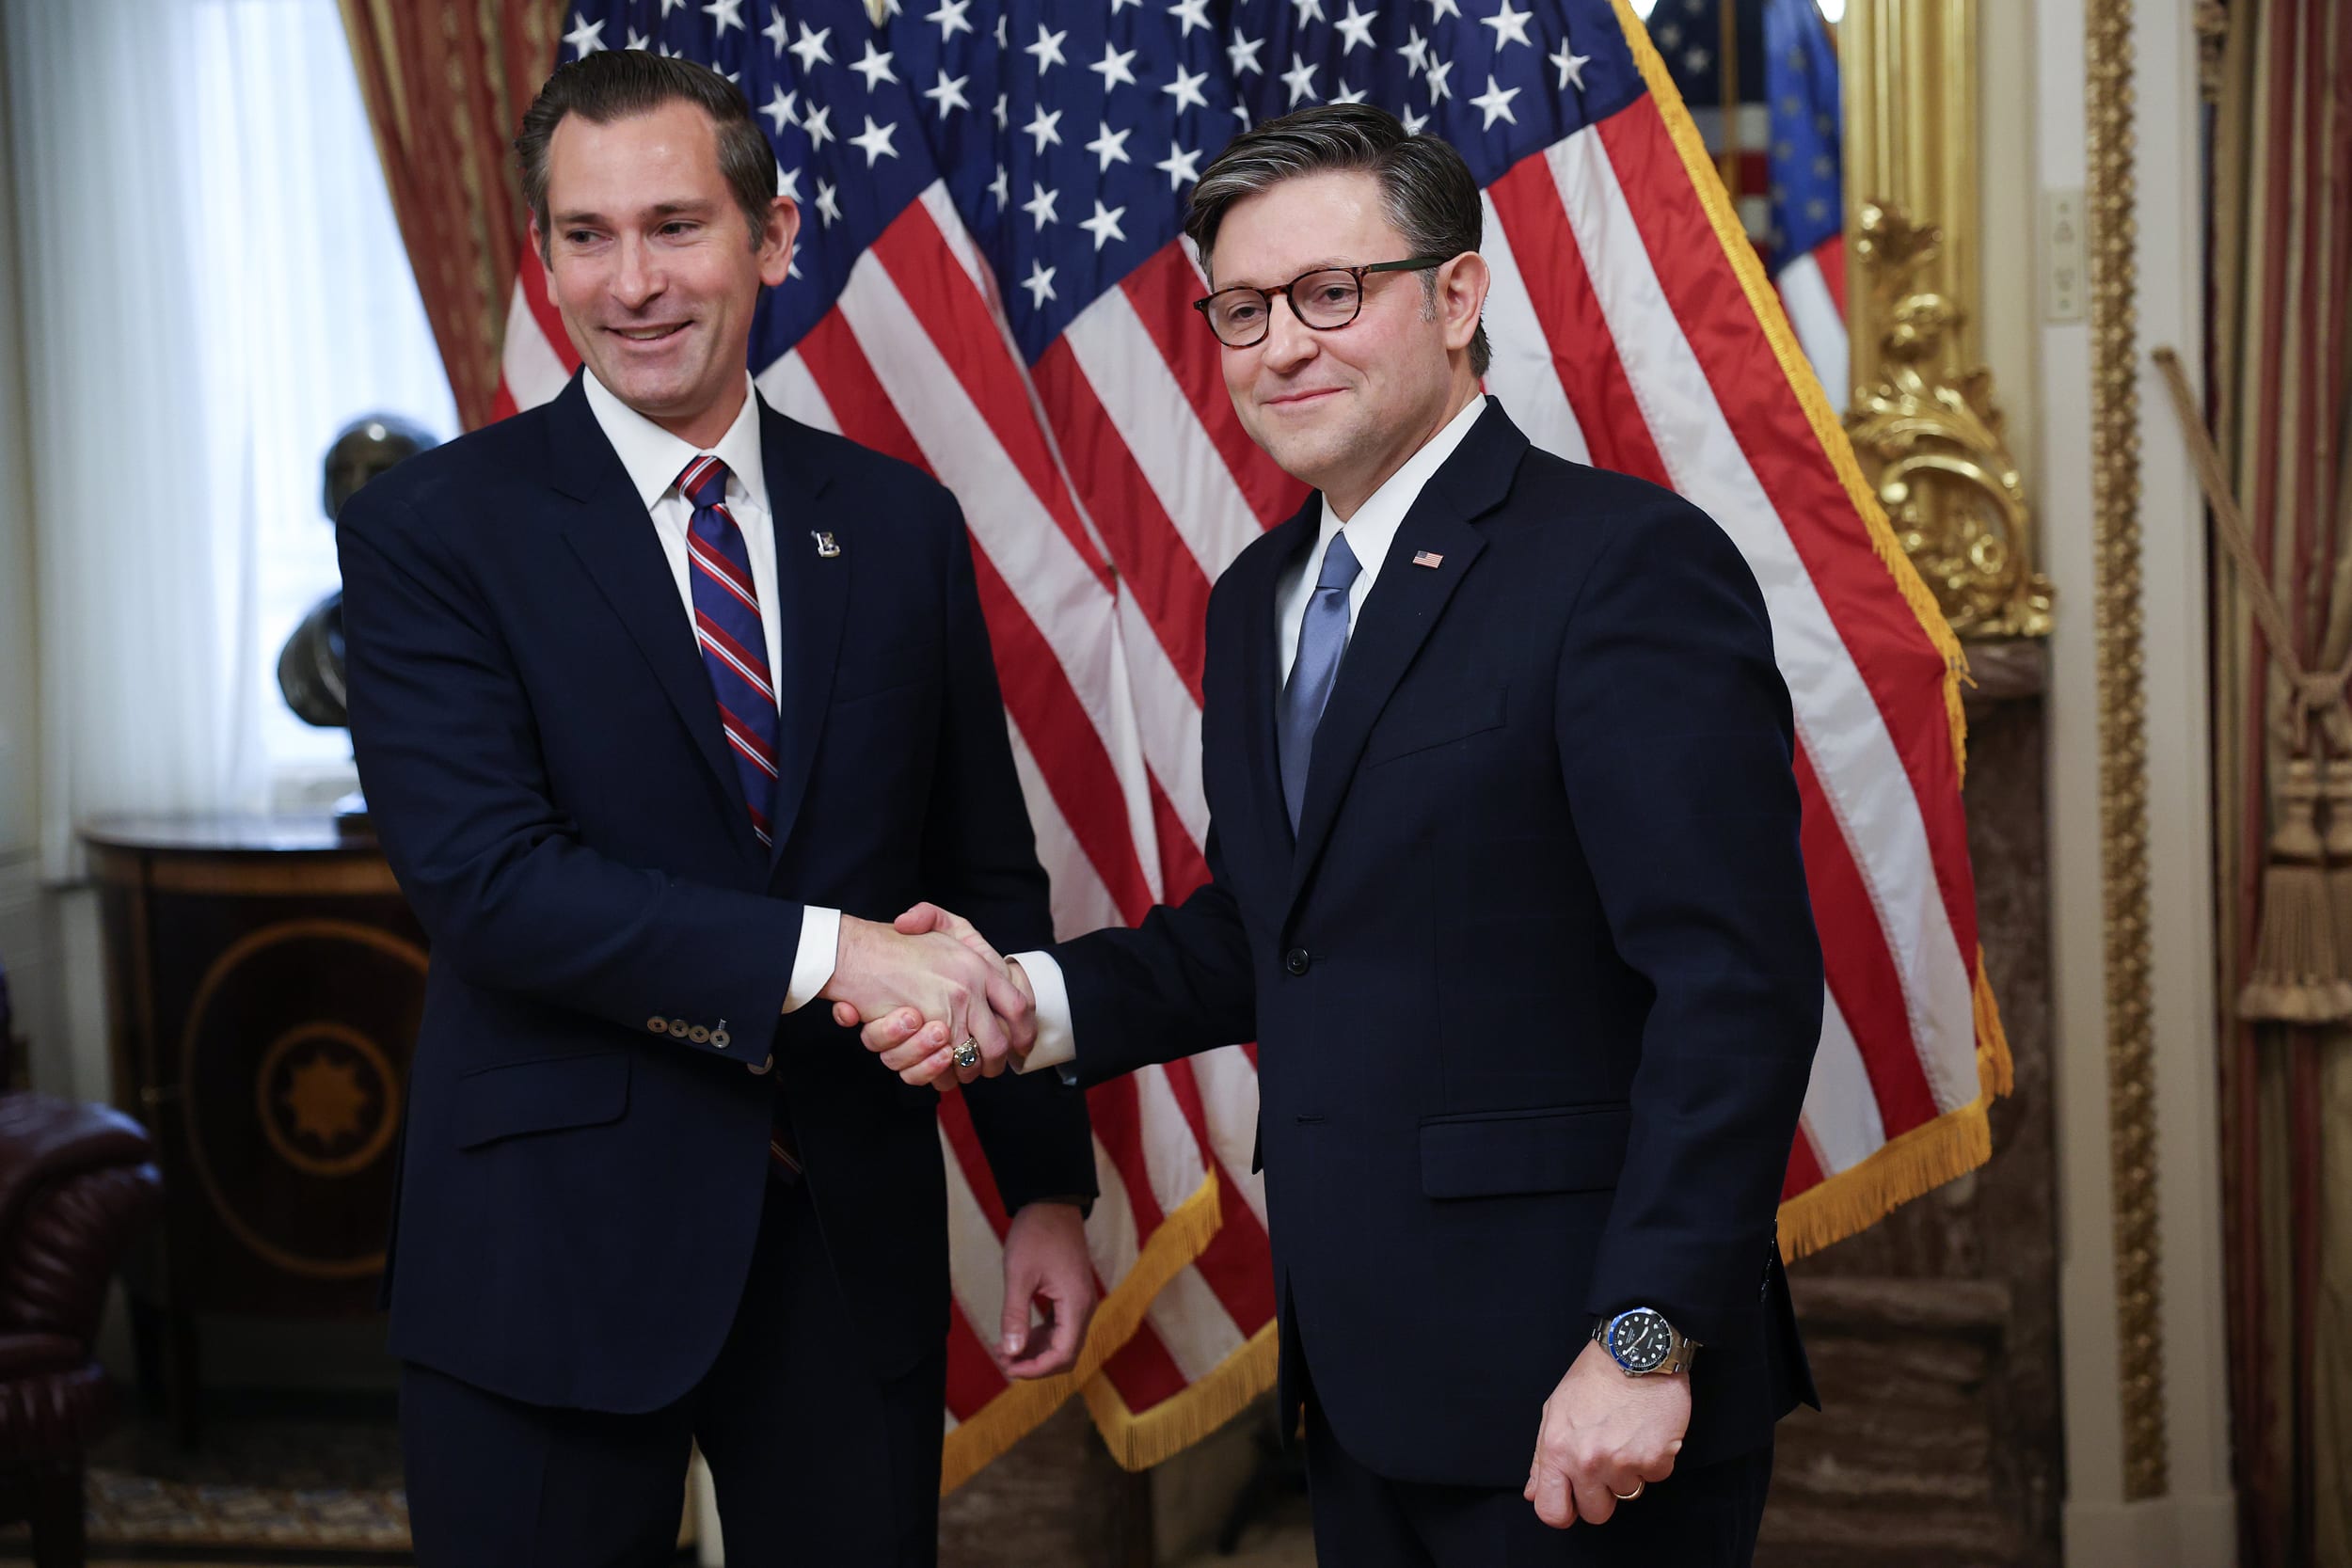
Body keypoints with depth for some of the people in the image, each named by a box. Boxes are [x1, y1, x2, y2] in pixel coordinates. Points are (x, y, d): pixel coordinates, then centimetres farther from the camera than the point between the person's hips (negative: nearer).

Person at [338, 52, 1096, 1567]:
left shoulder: (899, 522, 6)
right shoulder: (431, 530, -5)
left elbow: (989, 873, 9)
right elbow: (485, 878, -17)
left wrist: (1049, 1185, 7)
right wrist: (822, 955, -24)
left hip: (852, 1238, 3)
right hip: (554, 1252, -3)